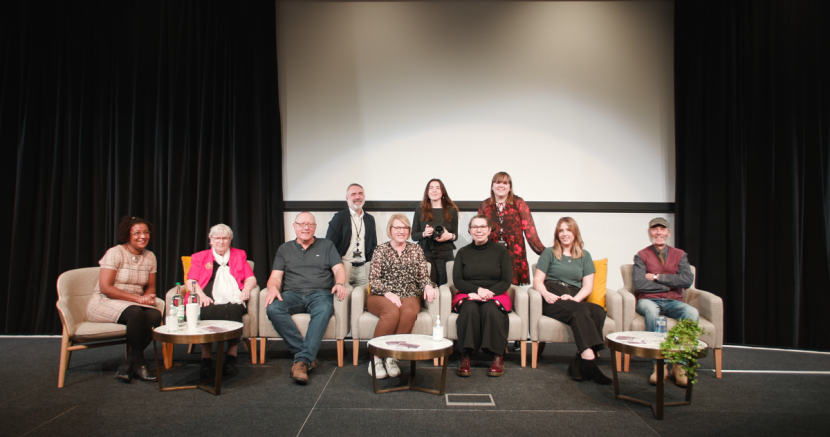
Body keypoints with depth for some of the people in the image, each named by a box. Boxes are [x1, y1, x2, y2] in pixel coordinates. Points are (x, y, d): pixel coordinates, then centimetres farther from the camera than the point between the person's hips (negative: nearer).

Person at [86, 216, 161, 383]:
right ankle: (139, 364, -18)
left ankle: (128, 364, -15)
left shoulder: (150, 257, 8)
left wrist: (147, 296, -9)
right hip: (104, 303, -5)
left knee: (155, 315, -27)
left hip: (135, 304, 5)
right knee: (136, 313, -35)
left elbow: (151, 286, 16)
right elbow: (105, 288, -16)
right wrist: (137, 298, -21)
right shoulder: (115, 253, -9)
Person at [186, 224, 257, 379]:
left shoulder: (239, 255, 30)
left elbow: (251, 278, 21)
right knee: (206, 312, -36)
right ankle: (206, 359, -30)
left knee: (234, 310, -36)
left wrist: (247, 289, -3)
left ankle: (231, 359, -31)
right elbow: (190, 282, 12)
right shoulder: (199, 257, 27)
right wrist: (201, 295, -9)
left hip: (233, 302, 0)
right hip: (210, 302, 0)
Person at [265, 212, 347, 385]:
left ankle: (303, 360, -39)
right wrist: (273, 288, -11)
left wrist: (339, 283, -15)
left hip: (319, 293, -2)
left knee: (324, 309, -38)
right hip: (292, 294, 2)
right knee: (273, 308, -32)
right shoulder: (284, 249, 22)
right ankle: (309, 357, -30)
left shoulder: (327, 245, 19)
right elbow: (275, 277, 13)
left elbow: (339, 269, 8)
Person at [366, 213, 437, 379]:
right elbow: (373, 279, 0)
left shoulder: (416, 250, 15)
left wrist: (428, 286, -12)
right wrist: (388, 293, -17)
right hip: (381, 296, -2)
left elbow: (423, 276, 11)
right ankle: (375, 359, -21)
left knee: (410, 312, -34)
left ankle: (392, 358, -21)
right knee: (392, 311, -36)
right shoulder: (381, 250, 8)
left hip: (409, 296, 2)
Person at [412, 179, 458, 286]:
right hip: (425, 253, 0)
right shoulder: (420, 210, 10)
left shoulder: (451, 210, 11)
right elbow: (413, 236, 8)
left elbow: (455, 235, 12)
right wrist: (424, 234, -12)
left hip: (445, 254, 1)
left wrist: (449, 236, -10)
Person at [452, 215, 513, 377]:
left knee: (490, 309, -34)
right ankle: (466, 356, -29)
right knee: (470, 309, -33)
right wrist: (478, 290, -15)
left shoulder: (500, 250, 8)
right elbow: (457, 280, 3)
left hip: (495, 295, -1)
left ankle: (498, 356, -24)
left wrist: (489, 293, -16)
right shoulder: (463, 252, 12)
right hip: (468, 296, 1)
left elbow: (506, 281, 2)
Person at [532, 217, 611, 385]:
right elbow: (537, 280, 8)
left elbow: (588, 285, 12)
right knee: (579, 311, -34)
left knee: (598, 311, -30)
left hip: (575, 299, 3)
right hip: (552, 299, -3)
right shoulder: (549, 253, 17)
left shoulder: (584, 256, 23)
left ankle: (578, 366, -34)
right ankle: (589, 361, -41)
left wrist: (575, 299, -9)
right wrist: (546, 293, -14)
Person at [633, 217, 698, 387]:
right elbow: (639, 284, -11)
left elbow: (687, 280, -6)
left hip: (673, 302, 2)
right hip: (649, 300, -2)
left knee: (692, 313, -30)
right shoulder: (641, 256, 5)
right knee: (651, 310, -37)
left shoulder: (679, 255, 12)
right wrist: (671, 284, -5)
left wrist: (657, 277, -9)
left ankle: (680, 365, -24)